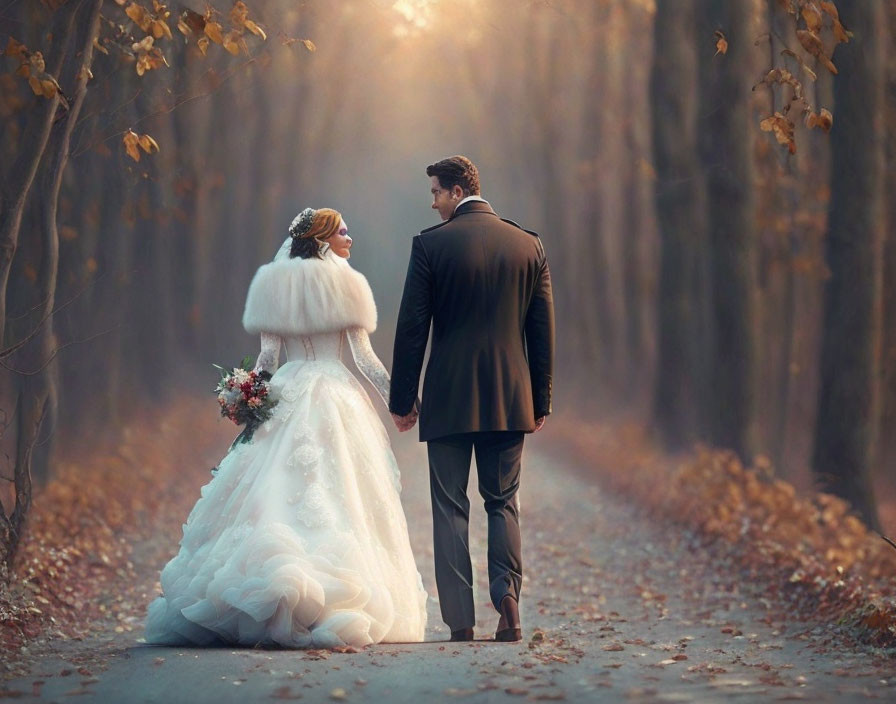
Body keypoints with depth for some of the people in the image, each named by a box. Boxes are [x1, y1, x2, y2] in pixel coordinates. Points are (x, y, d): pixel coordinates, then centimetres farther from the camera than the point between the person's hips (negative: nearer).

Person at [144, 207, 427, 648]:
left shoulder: (275, 285, 9)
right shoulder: (345, 285, 0)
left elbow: (267, 358, 5)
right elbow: (365, 359, -1)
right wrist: (398, 401, 6)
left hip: (286, 397, 3)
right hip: (336, 395, -3)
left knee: (273, 493, 0)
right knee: (333, 496, -6)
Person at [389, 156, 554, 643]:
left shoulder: (431, 244, -6)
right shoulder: (528, 245, 5)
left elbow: (412, 328, -6)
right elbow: (542, 329, 7)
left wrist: (402, 399, 2)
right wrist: (541, 401, 14)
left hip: (448, 399, -3)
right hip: (510, 399, 3)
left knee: (450, 507, 4)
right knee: (503, 502, 14)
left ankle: (460, 620, 1)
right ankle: (507, 593, -6)